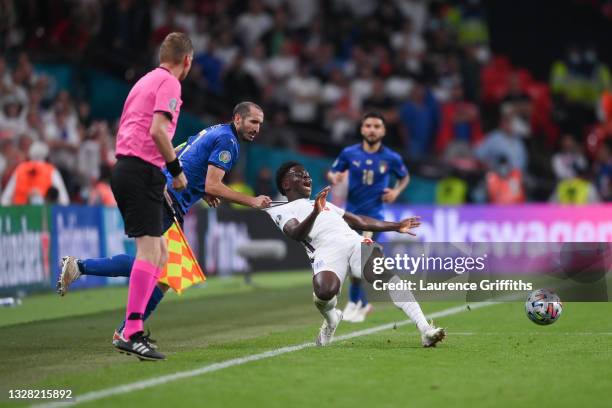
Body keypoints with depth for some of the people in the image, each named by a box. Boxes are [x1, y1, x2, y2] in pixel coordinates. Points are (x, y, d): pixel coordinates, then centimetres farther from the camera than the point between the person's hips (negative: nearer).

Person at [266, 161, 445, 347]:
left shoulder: (324, 203, 41)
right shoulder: (280, 211, 18)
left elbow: (358, 221, 40)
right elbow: (296, 234, -3)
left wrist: (396, 226, 37)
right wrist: (314, 213, -22)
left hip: (355, 241, 5)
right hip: (327, 249, -5)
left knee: (386, 273, -26)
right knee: (325, 291, -35)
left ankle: (425, 330, -32)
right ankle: (331, 319, 3)